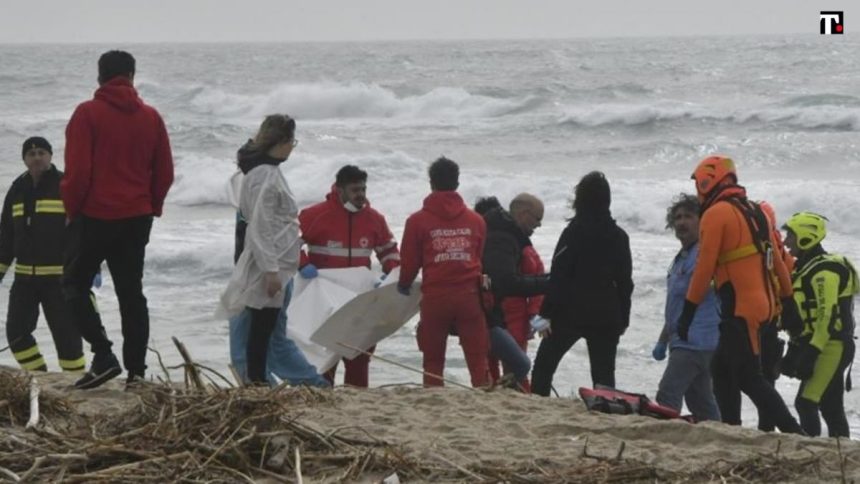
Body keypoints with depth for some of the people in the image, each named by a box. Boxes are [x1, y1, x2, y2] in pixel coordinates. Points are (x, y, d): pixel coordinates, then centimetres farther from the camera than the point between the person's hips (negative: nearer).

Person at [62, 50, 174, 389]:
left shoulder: (87, 114, -9)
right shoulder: (151, 117, 4)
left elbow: (77, 170, -13)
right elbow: (164, 173, 5)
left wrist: (72, 209, 1)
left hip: (93, 216, -4)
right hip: (137, 219, 4)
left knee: (75, 285, 8)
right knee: (131, 292, 11)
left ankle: (103, 355, -7)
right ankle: (136, 368, 7)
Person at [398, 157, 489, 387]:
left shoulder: (418, 221, -3)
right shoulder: (476, 220, 6)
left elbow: (410, 261, 2)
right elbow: (482, 258, 12)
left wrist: (404, 284, 22)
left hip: (435, 298, -2)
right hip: (469, 296, 2)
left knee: (433, 360, 7)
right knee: (477, 359, 3)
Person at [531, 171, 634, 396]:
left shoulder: (574, 231, -8)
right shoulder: (619, 236, 8)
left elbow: (558, 276, -11)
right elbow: (625, 281, 11)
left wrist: (547, 312, -8)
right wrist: (623, 319, 17)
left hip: (572, 313, -4)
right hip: (607, 316, 4)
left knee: (544, 365, 8)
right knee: (603, 373, 7)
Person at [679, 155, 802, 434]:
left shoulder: (716, 214, -8)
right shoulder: (755, 212, 16)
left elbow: (705, 267, -13)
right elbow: (777, 262, 17)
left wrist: (688, 311, -10)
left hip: (739, 309, -9)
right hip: (764, 304, 9)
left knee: (748, 377, -8)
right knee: (722, 369, 15)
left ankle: (793, 433, -16)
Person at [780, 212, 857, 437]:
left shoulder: (825, 270, -15)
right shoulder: (807, 268, 17)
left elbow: (828, 316, -22)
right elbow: (802, 315, 21)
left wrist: (811, 351, -25)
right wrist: (796, 350, 20)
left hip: (831, 347, -10)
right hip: (827, 348, 10)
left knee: (806, 402, -15)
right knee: (831, 406, 11)